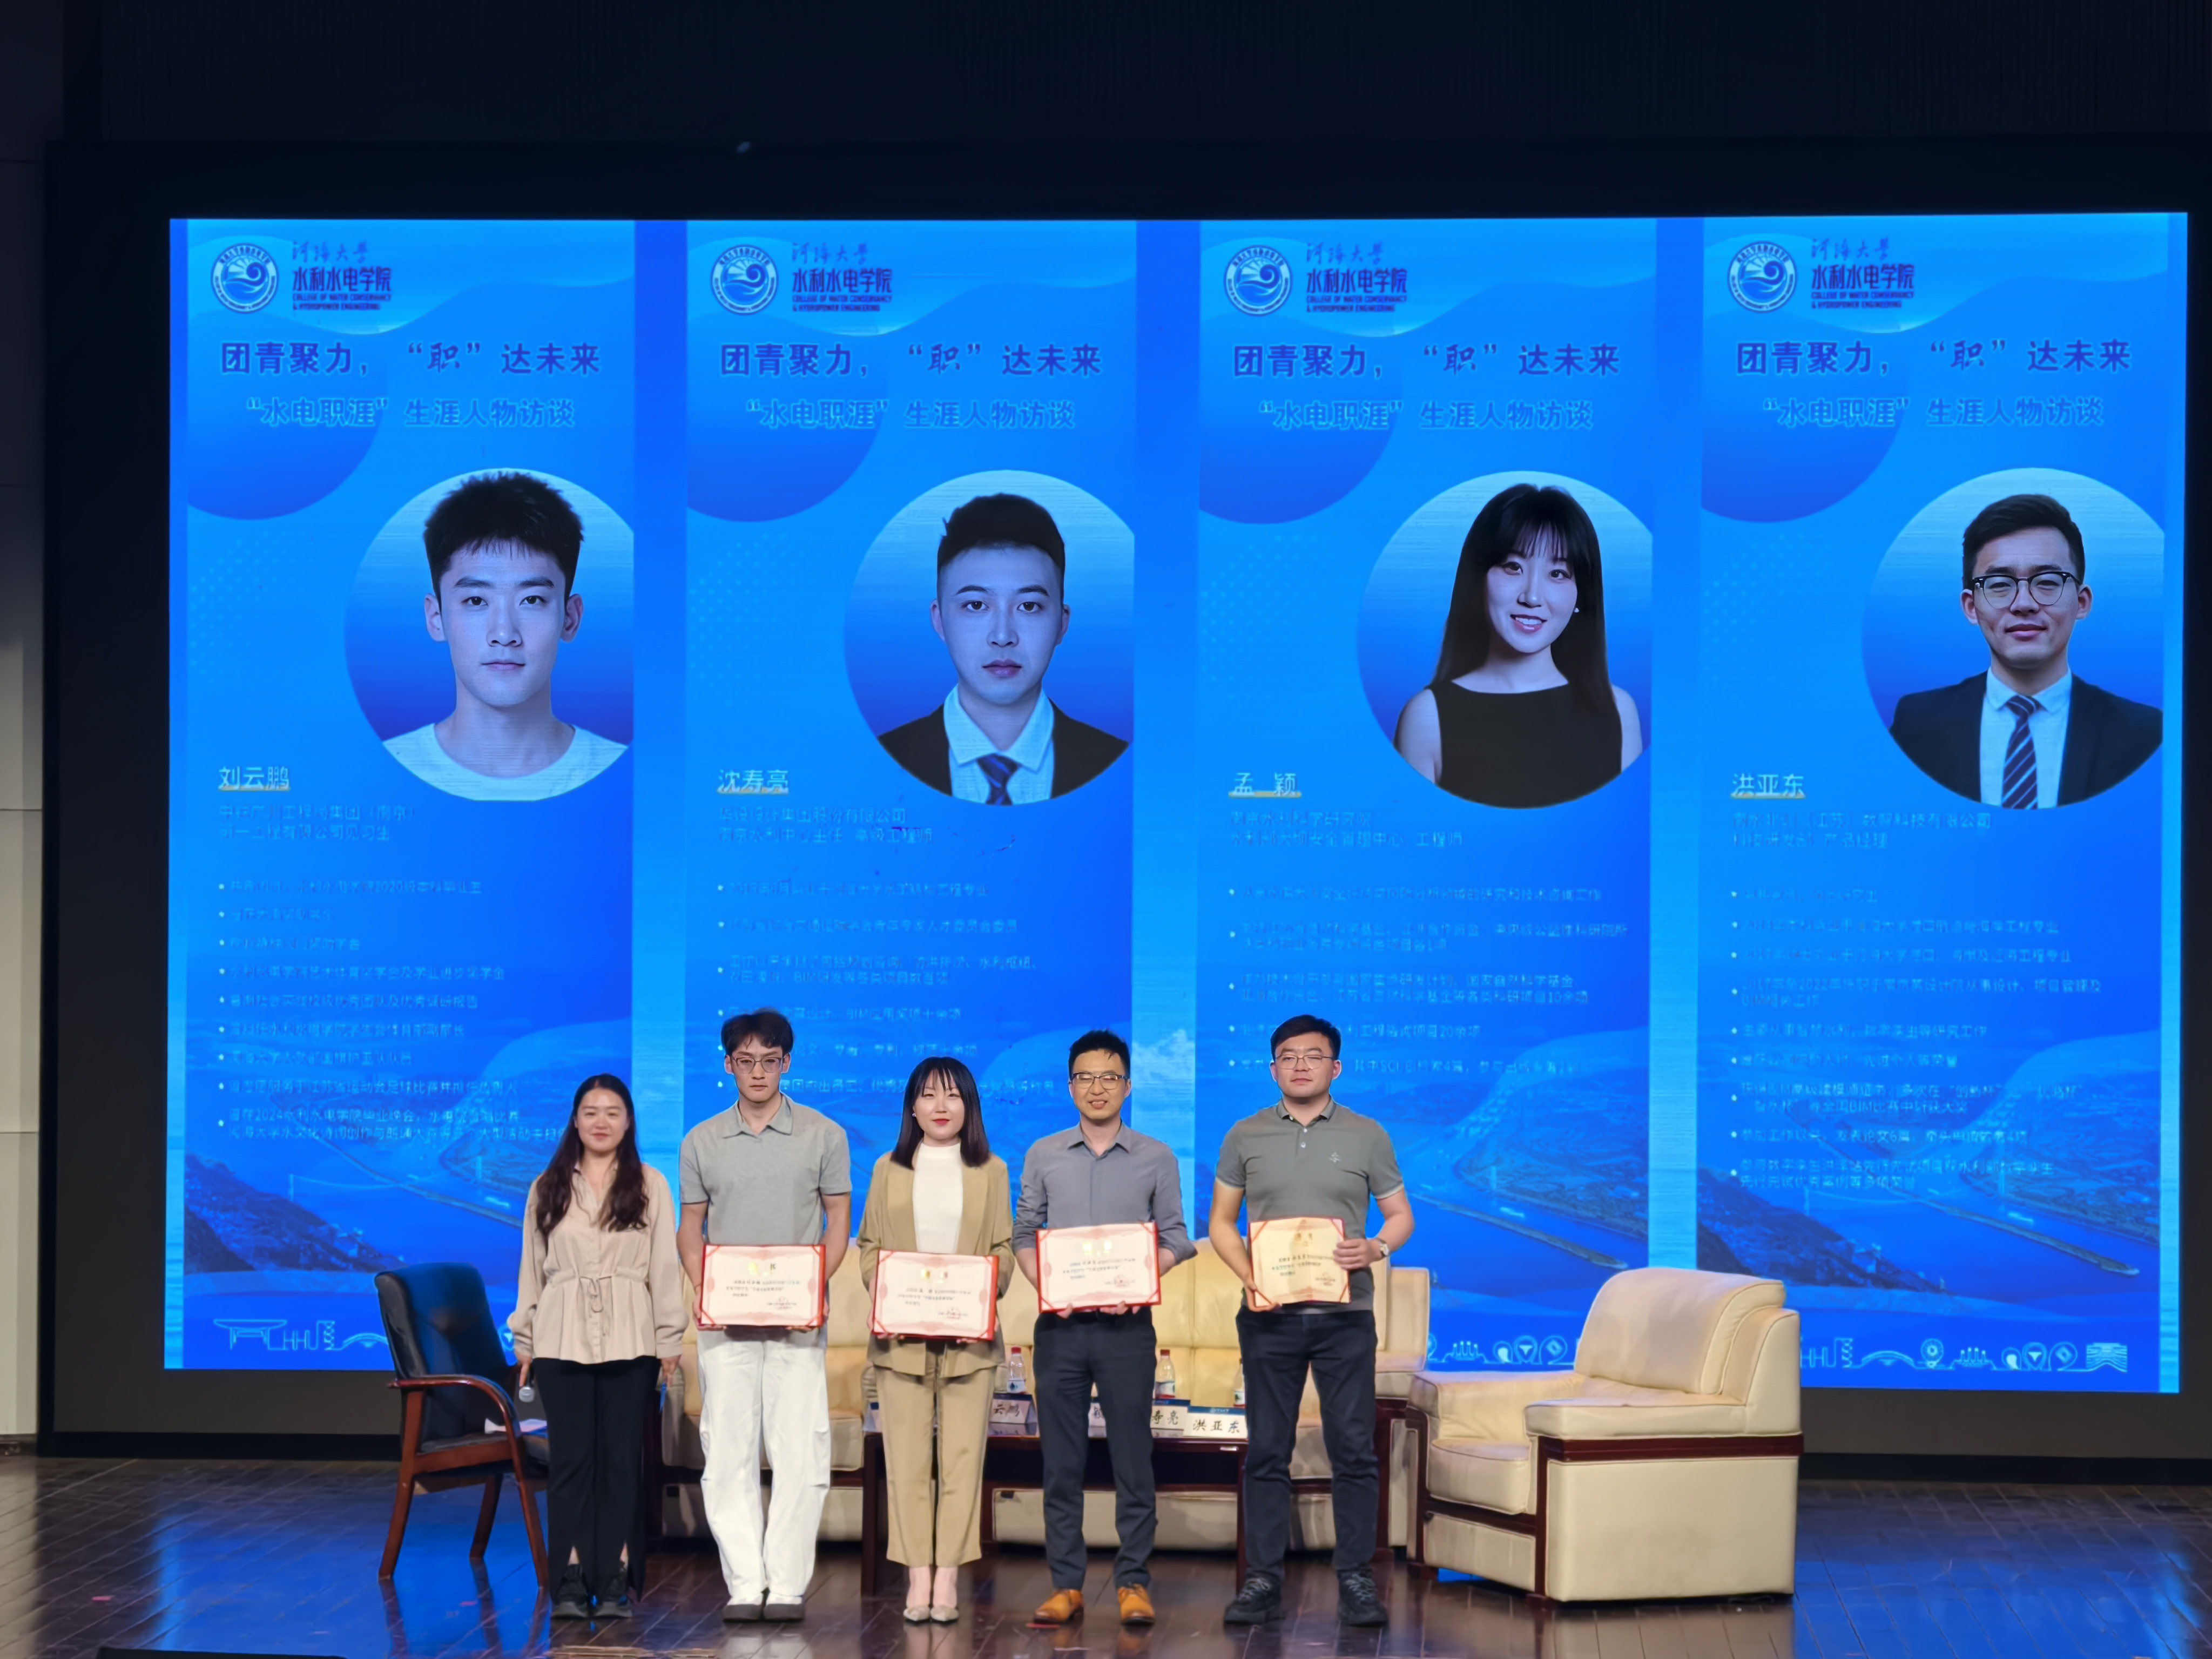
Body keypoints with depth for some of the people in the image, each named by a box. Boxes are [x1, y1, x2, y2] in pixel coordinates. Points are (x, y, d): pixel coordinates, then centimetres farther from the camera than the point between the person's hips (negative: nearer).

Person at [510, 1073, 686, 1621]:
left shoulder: (649, 1186, 5)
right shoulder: (547, 1189, 10)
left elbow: (665, 1266, 4)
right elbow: (533, 1268, 12)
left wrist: (670, 1338, -1)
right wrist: (524, 1340, 9)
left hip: (630, 1341, -1)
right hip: (562, 1341, 1)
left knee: (622, 1457, 0)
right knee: (570, 1457, -1)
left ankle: (615, 1579, 4)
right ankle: (572, 1579, 3)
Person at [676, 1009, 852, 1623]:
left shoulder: (823, 1135, 5)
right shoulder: (702, 1142, 10)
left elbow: (839, 1221, 5)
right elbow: (691, 1227, 13)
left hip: (797, 1318, -2)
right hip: (726, 1319, 2)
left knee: (800, 1451, -6)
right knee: (728, 1452, 0)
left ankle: (788, 1584, -1)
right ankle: (745, 1584, 4)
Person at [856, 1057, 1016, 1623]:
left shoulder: (990, 1171, 9)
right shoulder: (890, 1170, 11)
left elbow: (1004, 1251, 7)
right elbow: (868, 1247, 9)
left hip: (968, 1336, 0)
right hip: (902, 1335, 1)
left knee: (962, 1457, -2)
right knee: (906, 1459, -1)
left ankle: (948, 1578, 2)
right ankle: (918, 1577, 3)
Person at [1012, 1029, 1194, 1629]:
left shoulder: (1156, 1160, 5)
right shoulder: (1044, 1156, 9)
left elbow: (1175, 1238, 4)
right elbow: (1025, 1233, 10)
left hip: (1127, 1326, -1)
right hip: (1059, 1326, 1)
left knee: (1132, 1460, -1)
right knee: (1061, 1462, 4)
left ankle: (1133, 1583, 5)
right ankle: (1066, 1585, 9)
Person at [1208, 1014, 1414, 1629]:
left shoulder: (1367, 1136, 6)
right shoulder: (1246, 1137, 8)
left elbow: (1400, 1214, 10)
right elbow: (1221, 1222, 11)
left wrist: (1378, 1247, -12)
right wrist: (1247, 1274, -7)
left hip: (1344, 1314, -1)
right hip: (1269, 1318, 1)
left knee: (1353, 1450, -3)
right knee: (1266, 1451, 3)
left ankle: (1355, 1580, 4)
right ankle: (1263, 1580, 9)